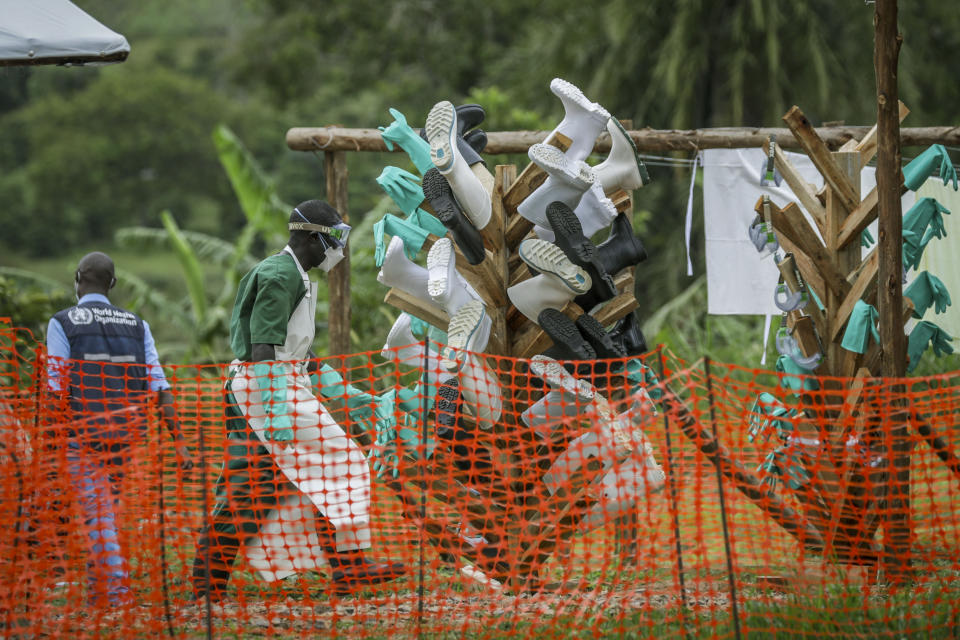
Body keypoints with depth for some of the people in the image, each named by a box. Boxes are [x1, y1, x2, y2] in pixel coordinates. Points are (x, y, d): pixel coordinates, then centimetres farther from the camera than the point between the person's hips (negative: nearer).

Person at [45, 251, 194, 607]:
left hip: (82, 433, -4)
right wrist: (179, 442, -1)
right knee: (105, 509, 18)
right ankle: (96, 594, 22)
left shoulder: (63, 323, -2)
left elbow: (57, 388, -11)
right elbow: (159, 387, 1)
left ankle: (116, 595, -14)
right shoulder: (136, 325, 9)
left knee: (98, 516, -4)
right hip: (125, 436, 4)